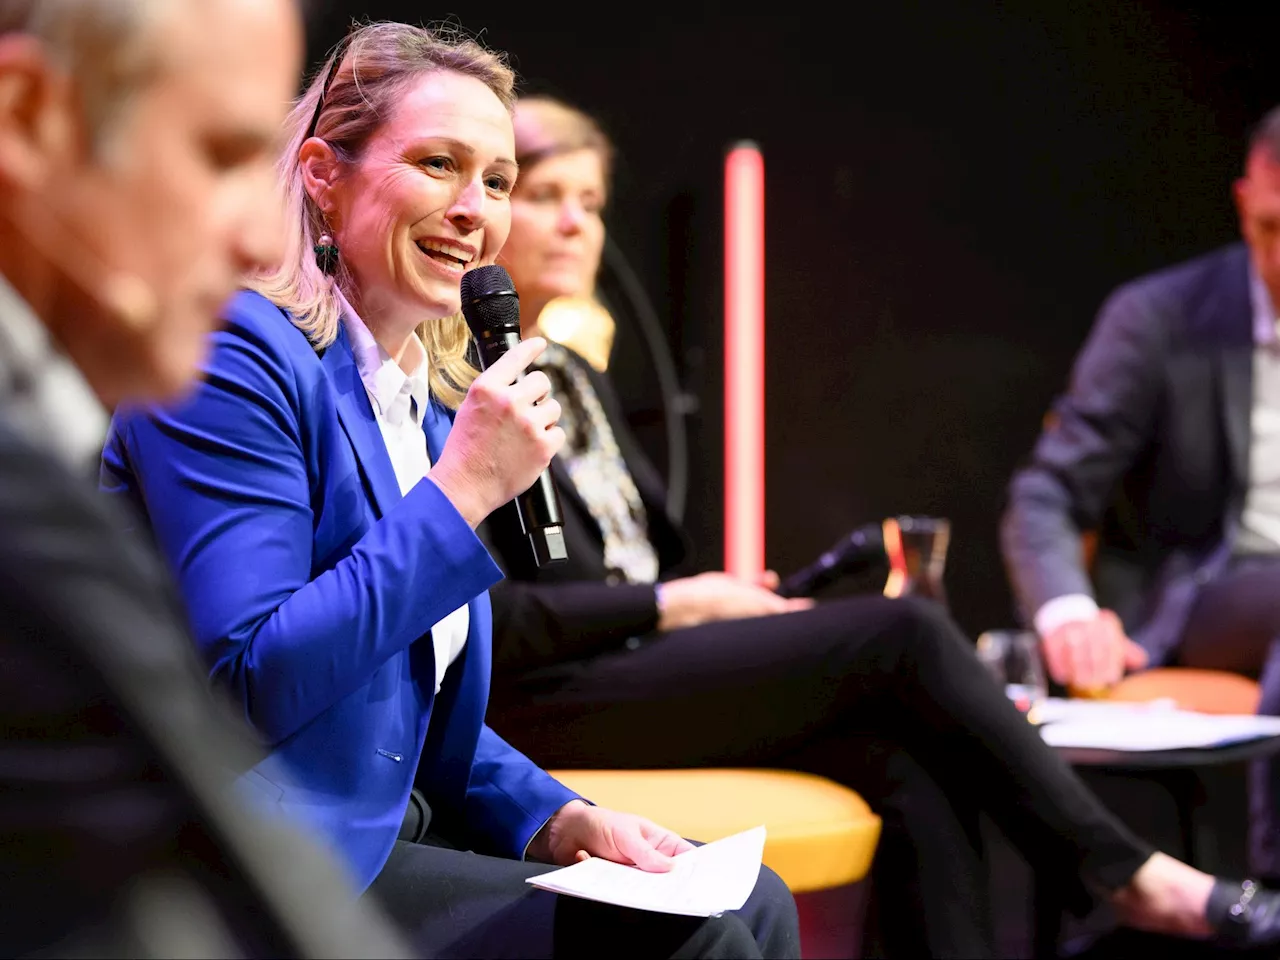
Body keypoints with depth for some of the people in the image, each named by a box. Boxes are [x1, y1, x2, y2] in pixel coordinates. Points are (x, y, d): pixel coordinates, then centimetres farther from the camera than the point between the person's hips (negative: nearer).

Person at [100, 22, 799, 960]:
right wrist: (463, 490, -23)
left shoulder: (435, 396, 13)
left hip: (398, 832, 9)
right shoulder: (233, 356, -14)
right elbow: (247, 687, -24)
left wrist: (555, 816, 2)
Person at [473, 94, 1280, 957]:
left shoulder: (579, 380, 23)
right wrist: (676, 604, -11)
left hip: (642, 664, 8)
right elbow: (485, 619, -15)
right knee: (903, 634, -19)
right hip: (538, 701, -8)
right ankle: (1123, 871, -7)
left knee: (910, 762, -20)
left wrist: (730, 600, 0)